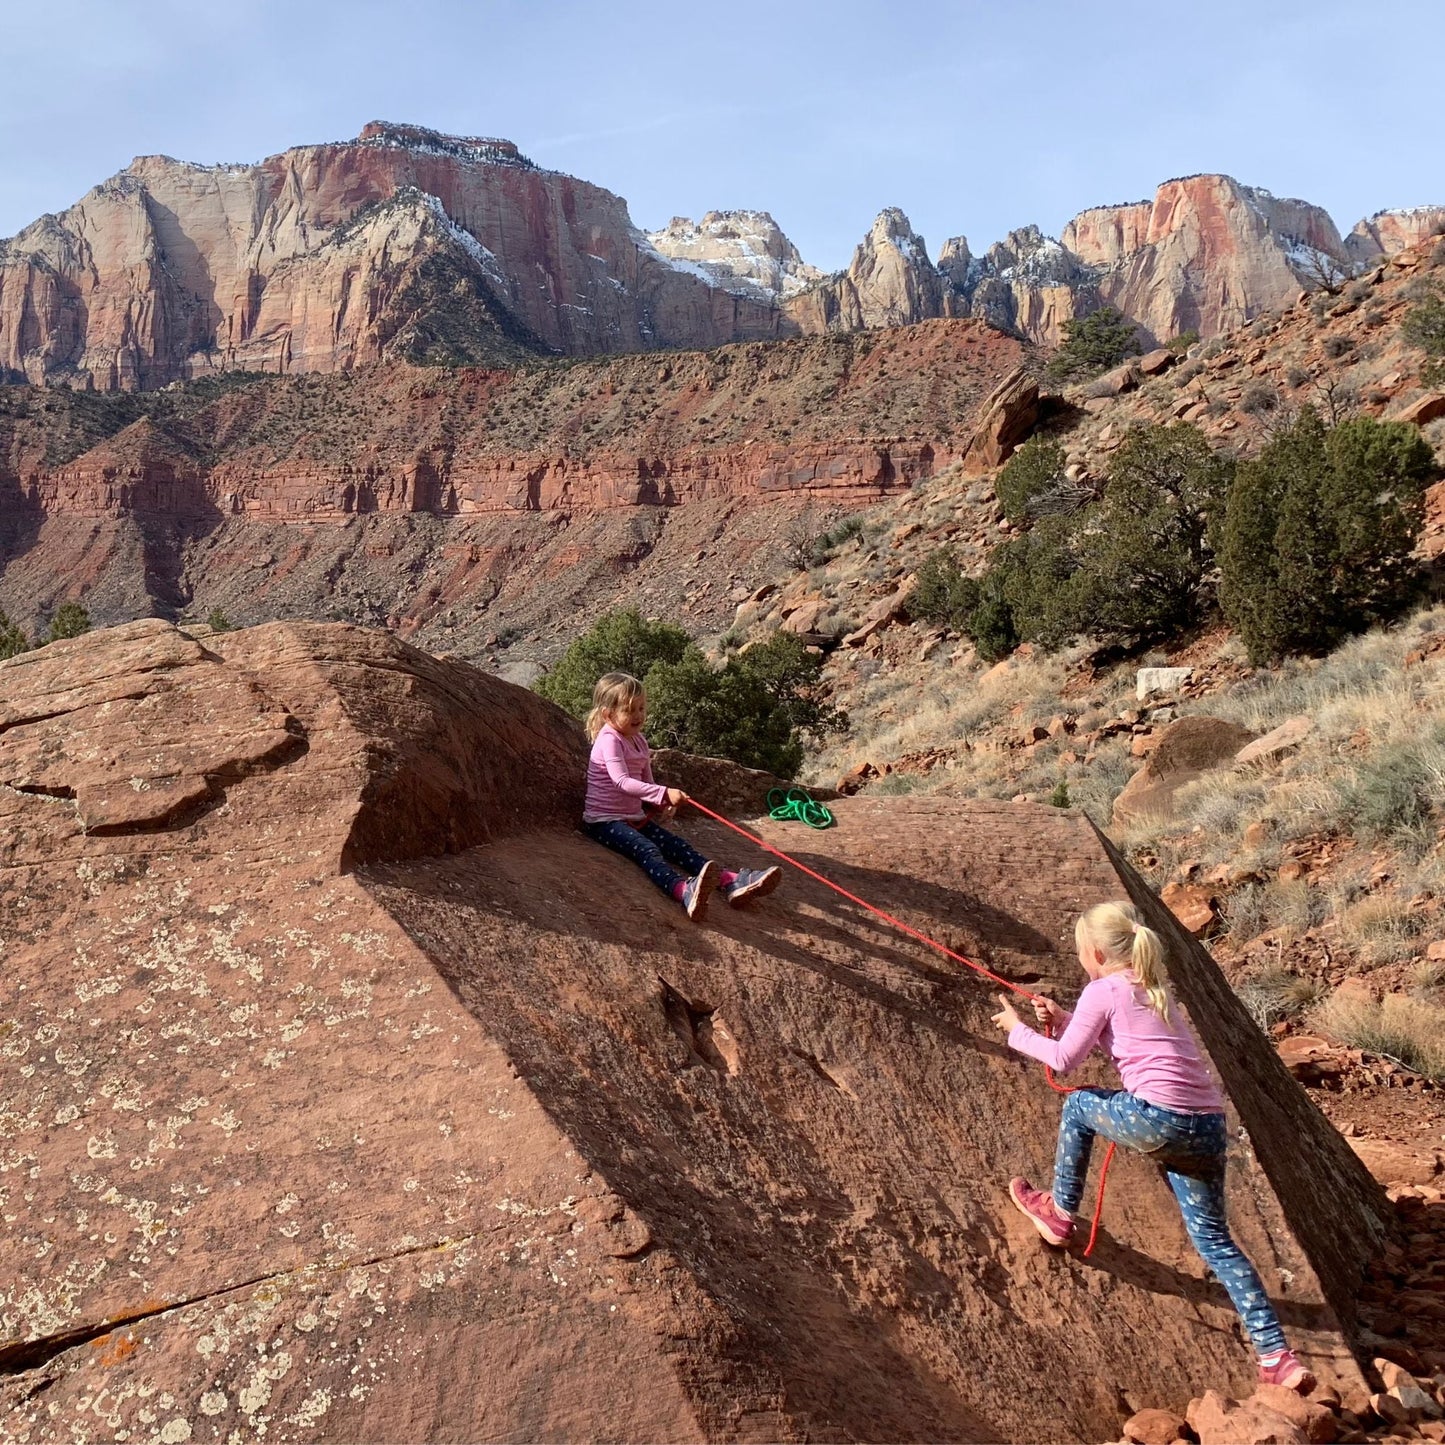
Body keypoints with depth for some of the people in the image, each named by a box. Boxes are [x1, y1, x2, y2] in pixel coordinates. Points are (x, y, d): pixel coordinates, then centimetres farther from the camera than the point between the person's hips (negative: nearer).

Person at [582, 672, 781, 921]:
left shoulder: (639, 741, 13)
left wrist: (662, 804, -1)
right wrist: (664, 793, -35)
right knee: (647, 850, -34)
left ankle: (731, 880, -29)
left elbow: (646, 781, 20)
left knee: (677, 846, -11)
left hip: (635, 817, 9)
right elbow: (622, 782, -27)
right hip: (604, 821, -9)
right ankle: (684, 890, -63)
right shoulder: (609, 740, -15)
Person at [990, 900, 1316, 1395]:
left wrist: (1018, 1031, 14)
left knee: (1078, 1105, 20)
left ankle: (1060, 1214, 31)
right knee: (1213, 1239, 14)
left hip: (1160, 1119, -8)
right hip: (1209, 1126, 8)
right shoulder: (1152, 990, 23)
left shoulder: (1103, 990, -1)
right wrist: (1061, 1018, 29)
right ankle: (1275, 1353, 6)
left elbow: (1064, 1060, 0)